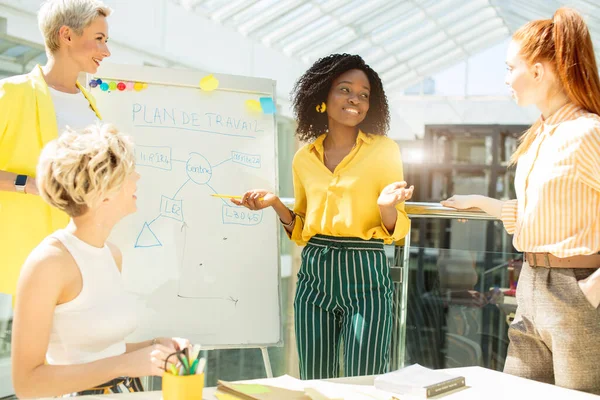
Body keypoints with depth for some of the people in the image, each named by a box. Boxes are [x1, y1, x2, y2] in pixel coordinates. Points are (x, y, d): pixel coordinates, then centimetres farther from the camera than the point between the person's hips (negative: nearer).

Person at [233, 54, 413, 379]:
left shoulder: (383, 149, -2)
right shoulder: (304, 158, 8)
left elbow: (393, 231, -2)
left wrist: (387, 206, -23)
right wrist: (276, 204, -2)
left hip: (364, 275, -3)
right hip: (314, 277, 3)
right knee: (313, 384, 10)